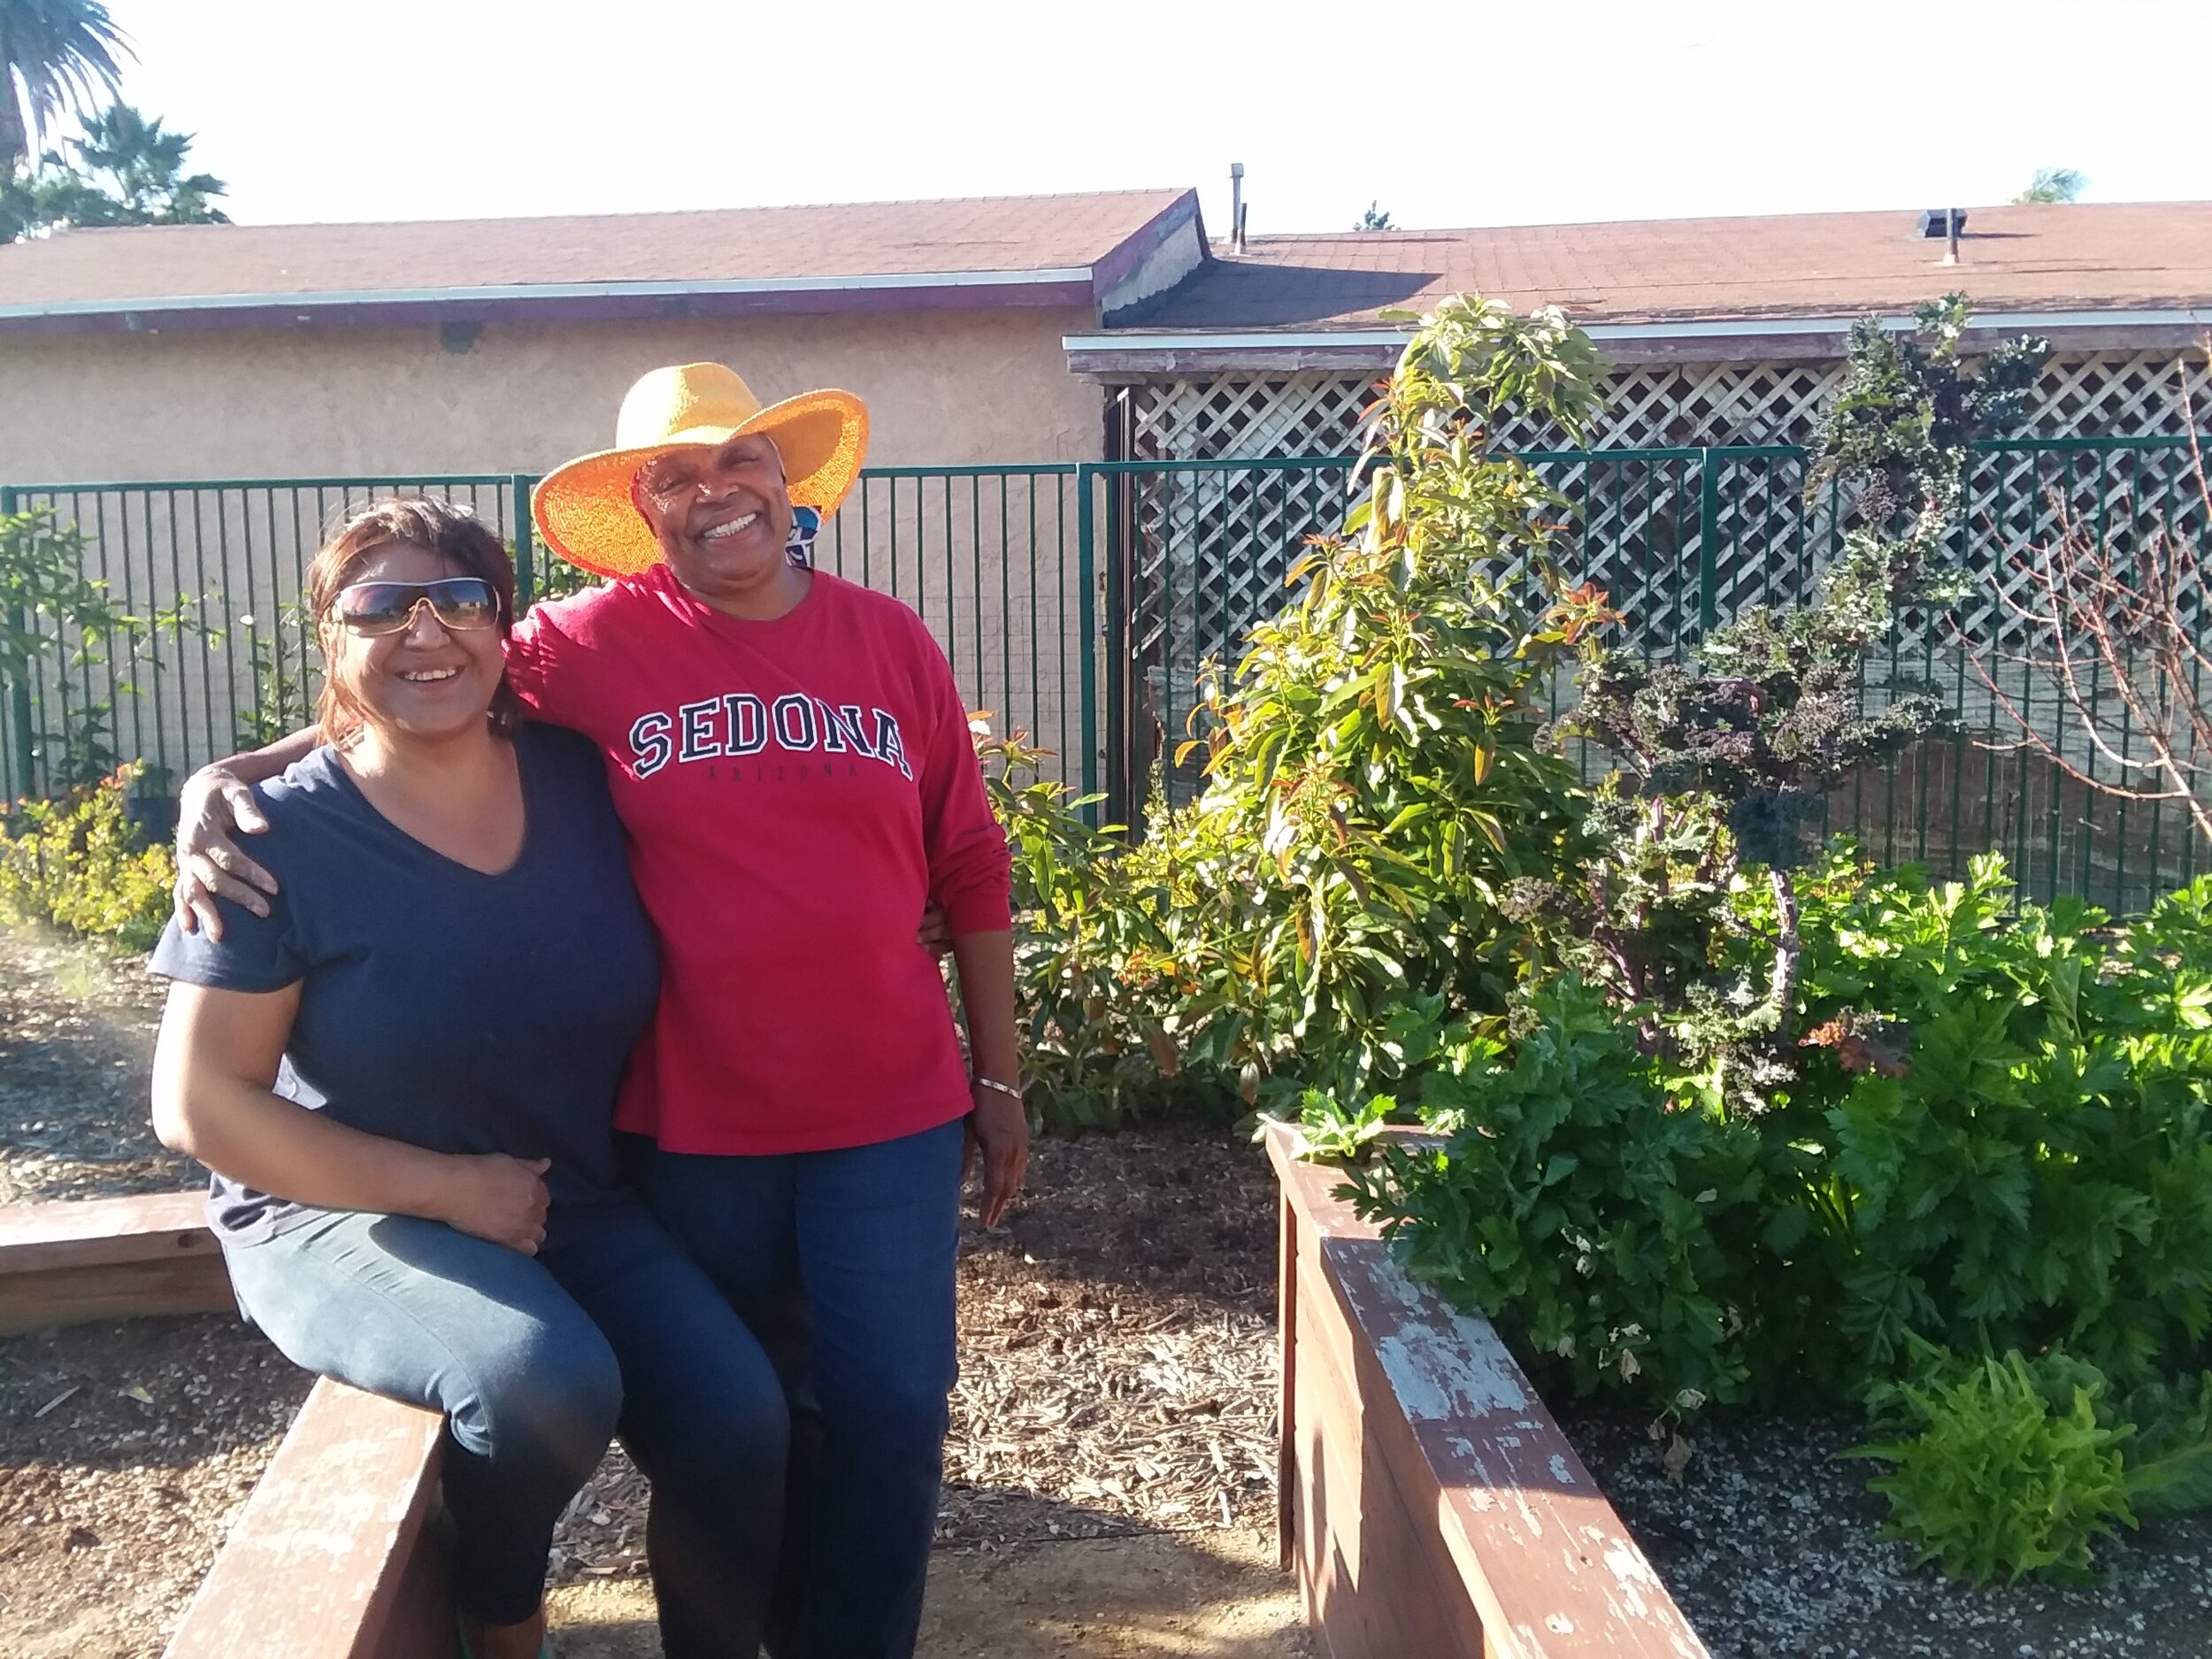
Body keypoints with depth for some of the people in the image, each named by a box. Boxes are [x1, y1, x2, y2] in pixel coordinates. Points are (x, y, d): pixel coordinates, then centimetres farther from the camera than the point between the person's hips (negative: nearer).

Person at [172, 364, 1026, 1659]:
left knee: (890, 1413, 7)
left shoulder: (891, 642, 0)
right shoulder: (597, 645, -6)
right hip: (692, 1121, -1)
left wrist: (999, 1079, 5)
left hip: (892, 1115, 1)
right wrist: (227, 780, -19)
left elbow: (968, 872, 3)